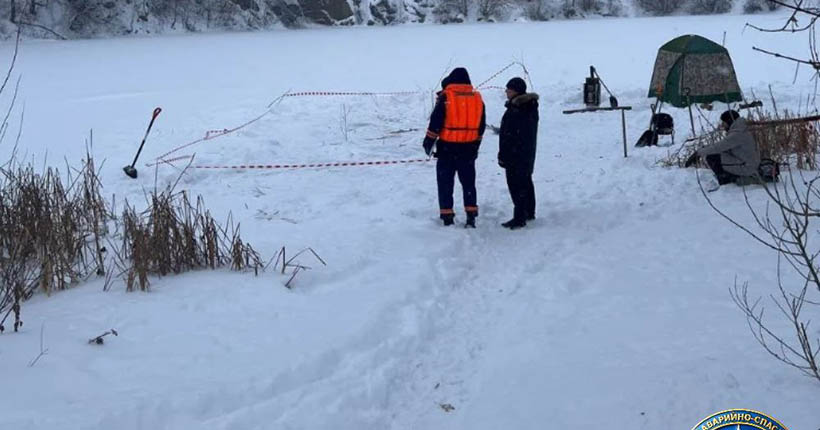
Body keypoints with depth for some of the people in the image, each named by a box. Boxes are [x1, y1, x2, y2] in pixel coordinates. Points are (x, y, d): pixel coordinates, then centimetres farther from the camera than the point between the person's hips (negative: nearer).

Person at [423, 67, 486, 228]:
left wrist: (428, 142, 0)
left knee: (445, 184, 6)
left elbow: (435, 122, -11)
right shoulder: (477, 99, 5)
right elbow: (481, 126, 12)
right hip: (469, 149, 4)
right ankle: (471, 217, 11)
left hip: (447, 149, -4)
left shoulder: (446, 97, -9)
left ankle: (447, 217, 5)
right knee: (468, 183, 14)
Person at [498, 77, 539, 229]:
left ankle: (519, 218, -5)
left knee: (516, 186, -6)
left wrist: (503, 156, -17)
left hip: (515, 155, -10)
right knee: (526, 182, 20)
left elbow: (509, 136, -23)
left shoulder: (515, 111, -23)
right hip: (528, 154, 10)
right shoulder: (530, 106, 9)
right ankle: (529, 213, 32)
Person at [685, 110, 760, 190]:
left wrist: (699, 152, -18)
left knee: (711, 157, -12)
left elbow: (718, 147, -26)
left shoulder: (737, 134, -23)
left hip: (746, 168, -10)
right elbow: (721, 145, 11)